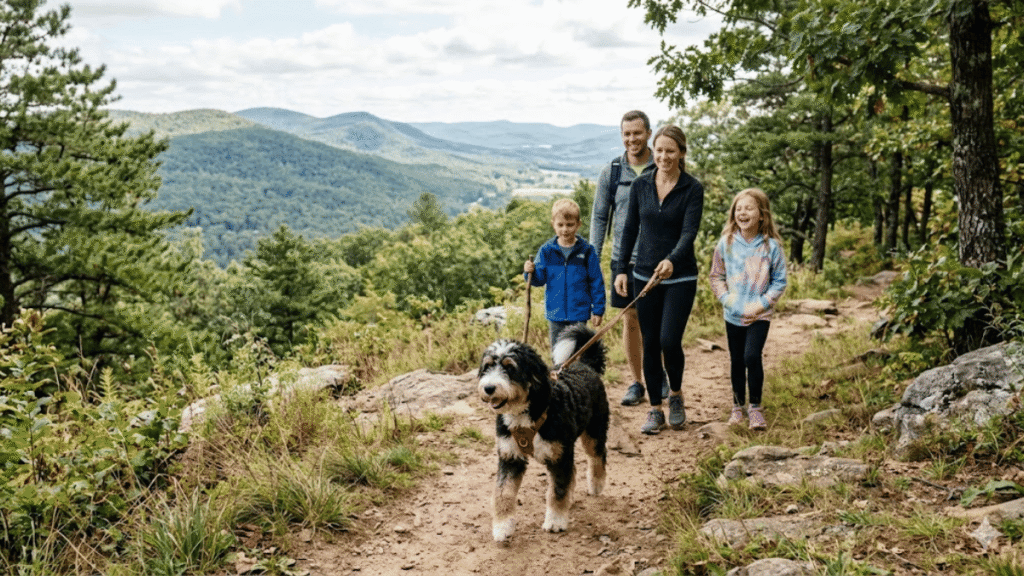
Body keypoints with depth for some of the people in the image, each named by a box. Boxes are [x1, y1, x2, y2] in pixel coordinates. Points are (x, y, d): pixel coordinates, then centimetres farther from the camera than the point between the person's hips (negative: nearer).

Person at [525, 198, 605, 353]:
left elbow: (597, 282, 1)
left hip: (579, 313, -2)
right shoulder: (547, 250, 1)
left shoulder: (586, 250, -4)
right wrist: (530, 272, -20)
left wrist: (598, 310, 0)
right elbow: (540, 279, 2)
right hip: (555, 313, 2)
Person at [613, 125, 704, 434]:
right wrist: (621, 269, 3)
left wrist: (672, 260, -36)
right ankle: (655, 410, 17)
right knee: (650, 345, 5)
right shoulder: (640, 185, 3)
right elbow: (630, 228, 9)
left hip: (680, 277, -3)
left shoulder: (693, 189, -7)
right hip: (645, 275, 3)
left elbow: (689, 232, -18)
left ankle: (676, 395, 18)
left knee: (669, 341, -11)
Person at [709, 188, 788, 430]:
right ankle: (738, 406, 29)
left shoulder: (771, 246, -7)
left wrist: (762, 303, -12)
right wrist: (725, 298, -8)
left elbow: (779, 281, -1)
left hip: (759, 315, -3)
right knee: (736, 360, 12)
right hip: (733, 314, 3)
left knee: (752, 356, -17)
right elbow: (716, 276, 7)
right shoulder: (726, 243, -1)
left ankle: (755, 406, 0)